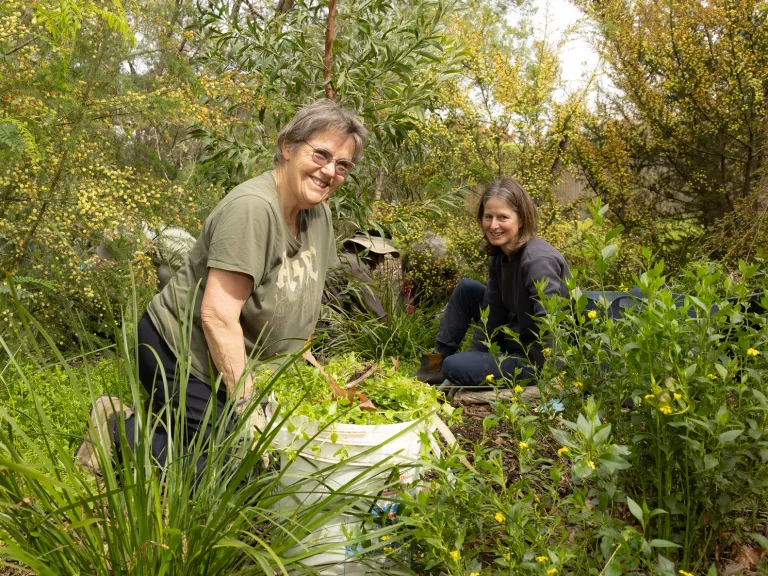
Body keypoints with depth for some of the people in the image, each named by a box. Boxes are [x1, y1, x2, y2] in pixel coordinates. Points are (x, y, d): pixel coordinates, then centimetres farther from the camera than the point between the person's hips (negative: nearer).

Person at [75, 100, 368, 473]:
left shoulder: (318, 212, 2)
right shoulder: (252, 208, -26)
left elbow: (301, 297, 14)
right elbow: (218, 315, -29)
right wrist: (246, 405, -25)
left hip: (236, 359, 9)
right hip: (178, 353, -9)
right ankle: (117, 429, 3)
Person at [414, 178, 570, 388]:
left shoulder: (538, 260, -27)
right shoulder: (499, 256, 1)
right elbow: (491, 316, 5)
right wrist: (473, 359, 4)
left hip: (537, 361, -9)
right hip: (514, 341, 9)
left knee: (453, 368, -20)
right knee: (466, 288, 11)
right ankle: (437, 360, 19)